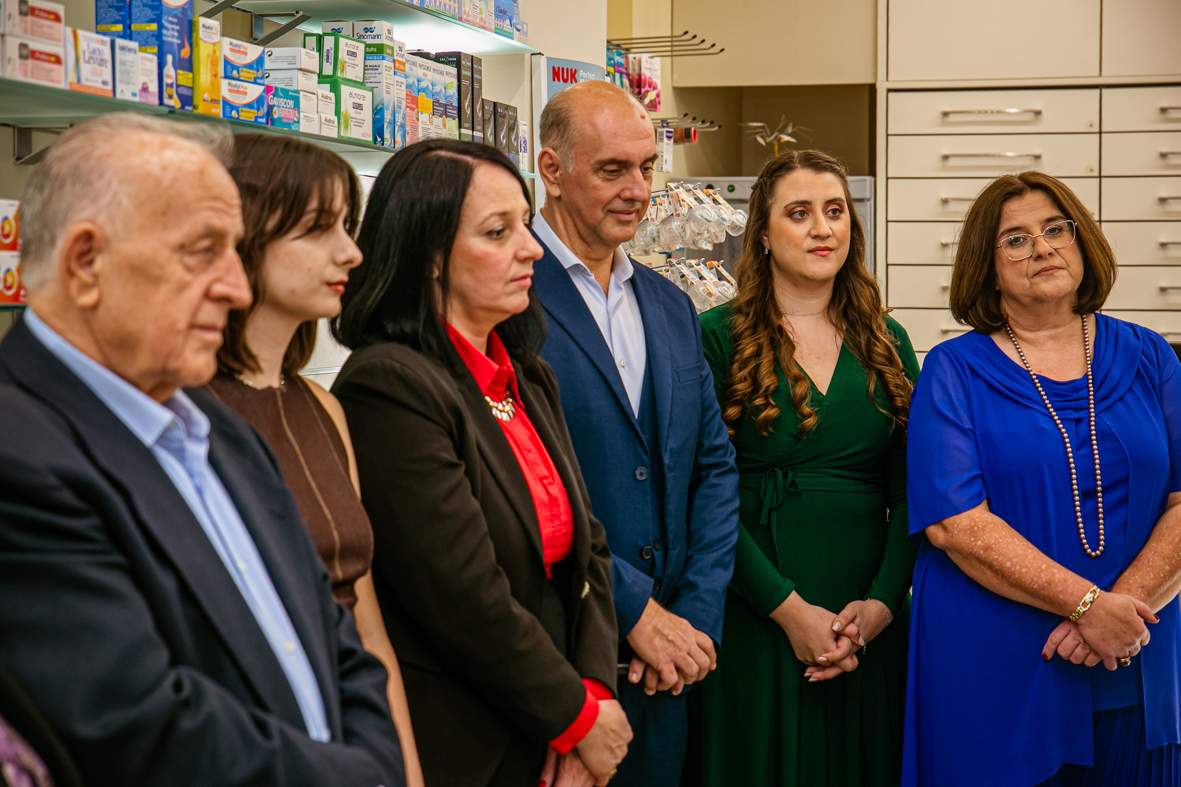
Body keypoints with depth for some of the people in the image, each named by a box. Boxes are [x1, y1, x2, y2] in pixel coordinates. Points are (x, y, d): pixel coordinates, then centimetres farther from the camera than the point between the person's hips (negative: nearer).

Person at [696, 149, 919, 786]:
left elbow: (908, 491, 5)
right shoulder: (720, 337, -4)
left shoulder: (886, 343, 9)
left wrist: (883, 602, -8)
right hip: (756, 624, -4)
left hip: (873, 624, 4)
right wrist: (789, 608, -15)